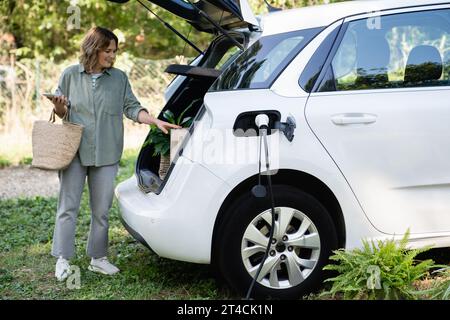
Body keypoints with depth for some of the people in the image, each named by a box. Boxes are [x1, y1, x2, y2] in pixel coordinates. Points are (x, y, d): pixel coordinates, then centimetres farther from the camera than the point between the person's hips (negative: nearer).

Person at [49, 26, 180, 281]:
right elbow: (62, 111, 10)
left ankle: (98, 258, 18)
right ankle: (63, 259, 8)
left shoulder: (119, 78, 7)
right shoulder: (71, 75, 4)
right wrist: (59, 107, -13)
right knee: (68, 207, 0)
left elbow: (132, 107, 5)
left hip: (106, 154, 1)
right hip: (75, 152, -1)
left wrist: (157, 122, -7)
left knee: (101, 210, 6)